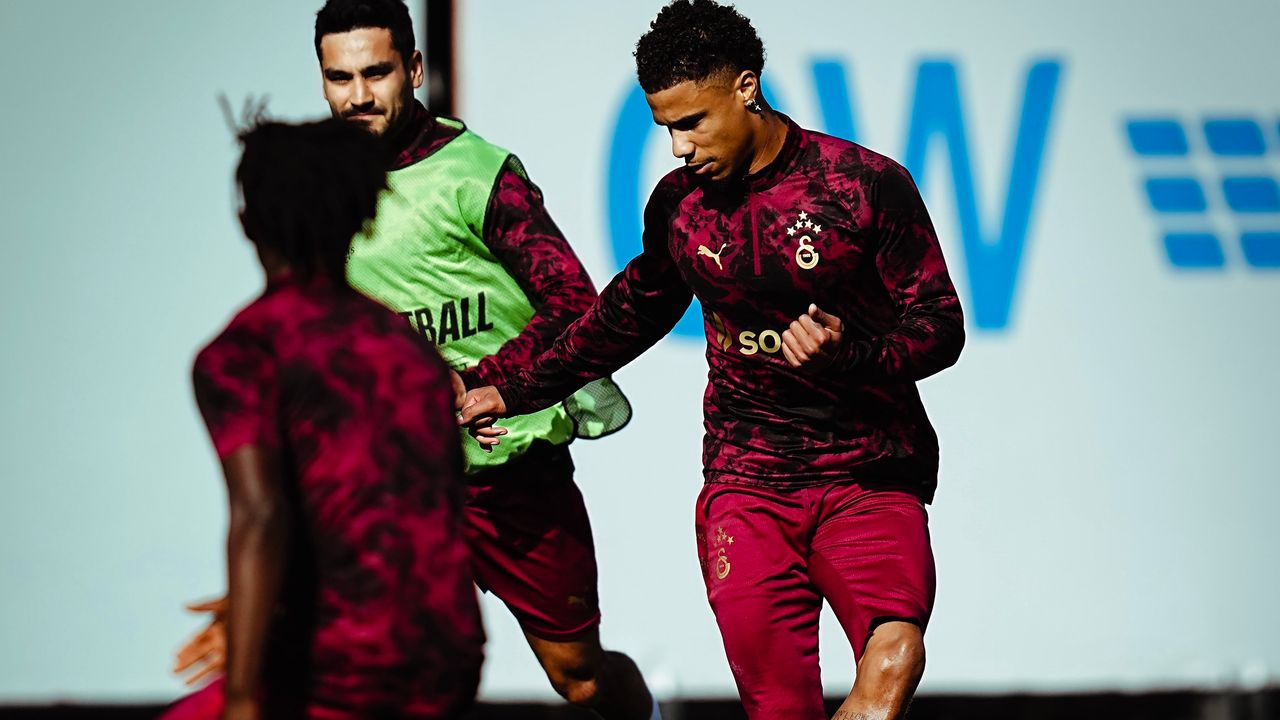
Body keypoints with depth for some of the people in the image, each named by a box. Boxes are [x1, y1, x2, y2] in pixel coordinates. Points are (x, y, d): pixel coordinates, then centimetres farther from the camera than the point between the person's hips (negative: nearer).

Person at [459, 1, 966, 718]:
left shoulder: (868, 184, -6)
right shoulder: (679, 204, 8)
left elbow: (942, 324, -4)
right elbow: (632, 311, 26)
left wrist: (851, 353, -24)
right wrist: (516, 392, 29)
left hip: (869, 477, -3)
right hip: (745, 481, 3)